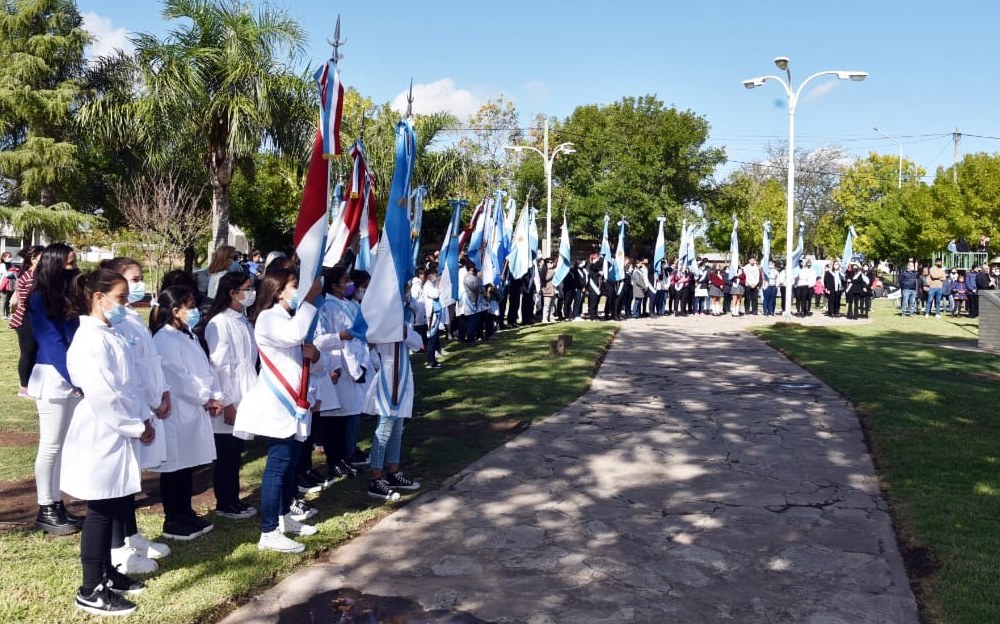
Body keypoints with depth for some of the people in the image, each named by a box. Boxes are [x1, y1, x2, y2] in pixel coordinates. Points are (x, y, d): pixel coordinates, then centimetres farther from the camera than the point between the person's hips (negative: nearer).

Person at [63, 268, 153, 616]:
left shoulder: (112, 336, 12)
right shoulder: (90, 340, -18)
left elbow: (132, 384, 15)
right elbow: (102, 396, -25)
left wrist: (143, 420, 3)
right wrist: (137, 427, -15)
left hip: (119, 437, 9)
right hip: (100, 439, -9)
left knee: (119, 508, 15)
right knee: (101, 512, -1)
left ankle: (107, 575, 29)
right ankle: (91, 591, 10)